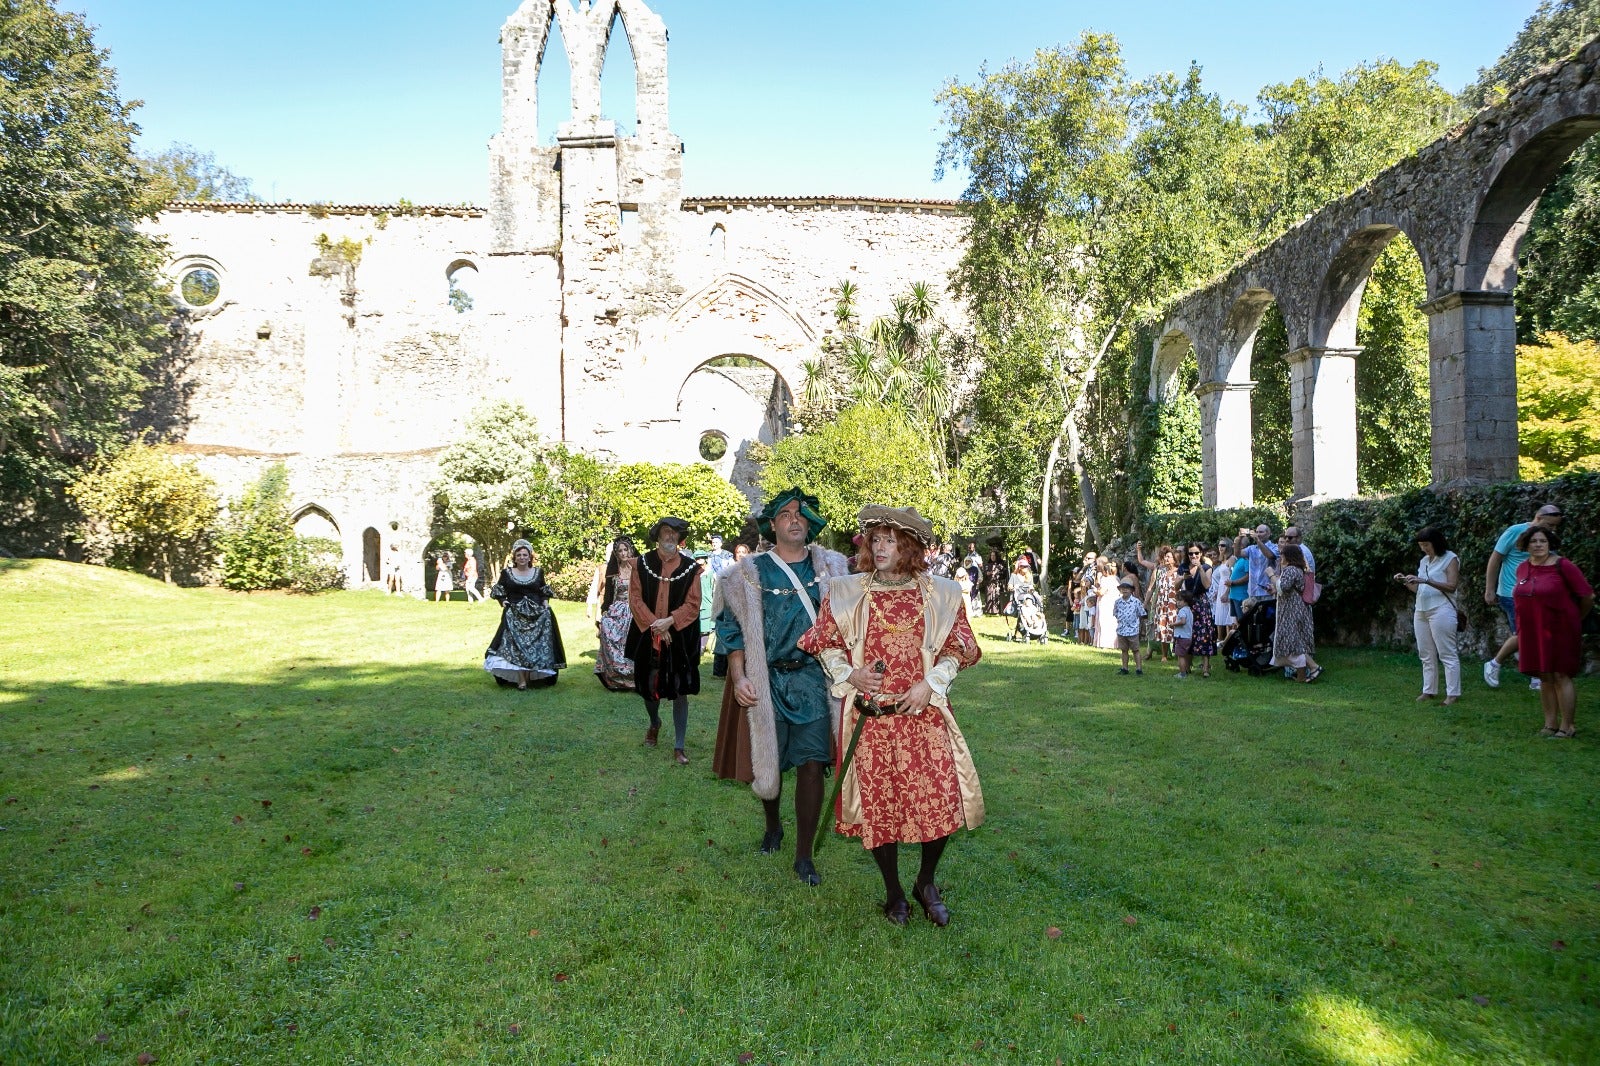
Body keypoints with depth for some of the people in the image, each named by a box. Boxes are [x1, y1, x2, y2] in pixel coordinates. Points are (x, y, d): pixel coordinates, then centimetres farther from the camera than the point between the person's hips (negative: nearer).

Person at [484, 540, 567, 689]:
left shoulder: (538, 572, 9)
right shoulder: (506, 573, 5)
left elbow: (544, 593, 14)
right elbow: (499, 593, 10)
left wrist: (546, 606, 0)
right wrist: (504, 604, -6)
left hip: (536, 614, 2)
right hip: (514, 615, -1)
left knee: (535, 645, -2)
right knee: (516, 645, -11)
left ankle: (529, 675, 9)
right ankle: (521, 679, -14)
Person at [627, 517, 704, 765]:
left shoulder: (690, 568, -1)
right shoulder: (642, 564, 2)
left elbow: (693, 604, -4)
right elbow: (635, 599, -2)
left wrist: (669, 621, -17)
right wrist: (654, 625, -13)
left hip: (680, 638, -1)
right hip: (647, 636, 2)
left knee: (679, 691, -2)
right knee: (649, 686, 14)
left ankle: (678, 746, 7)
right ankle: (654, 723, 45)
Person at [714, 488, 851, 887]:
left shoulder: (830, 568, 6)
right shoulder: (751, 572, 2)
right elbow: (734, 628, 1)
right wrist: (738, 677, -9)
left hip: (813, 678, 0)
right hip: (766, 681, 0)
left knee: (811, 765, -4)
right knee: (767, 761, 11)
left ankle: (804, 856, 9)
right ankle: (773, 825, 41)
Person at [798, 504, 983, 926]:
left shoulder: (939, 594, 4)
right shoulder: (847, 592, 4)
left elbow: (958, 648, 8)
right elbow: (824, 641, 11)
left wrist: (930, 684, -6)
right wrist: (849, 674, -6)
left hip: (923, 713, 0)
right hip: (869, 714, 0)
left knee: (941, 796, -6)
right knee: (877, 802, 4)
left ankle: (926, 883, 22)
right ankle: (894, 893, 26)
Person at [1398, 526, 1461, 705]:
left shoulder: (1450, 559, -3)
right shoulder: (1424, 561, 17)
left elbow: (1451, 586, -13)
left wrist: (1426, 580, -21)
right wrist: (1405, 581, 1)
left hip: (1441, 610, -7)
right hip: (1421, 610, 7)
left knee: (1447, 653, -6)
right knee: (1426, 655, 9)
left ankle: (1453, 693, -4)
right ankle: (1429, 691, 14)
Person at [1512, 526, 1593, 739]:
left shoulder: (1562, 566, -11)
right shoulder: (1522, 569, 7)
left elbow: (1587, 596, -8)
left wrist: (1575, 619, 5)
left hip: (1559, 630, -5)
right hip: (1533, 632, 5)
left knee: (1560, 676, -4)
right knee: (1544, 677, 9)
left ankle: (1567, 727, 3)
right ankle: (1550, 724, 16)